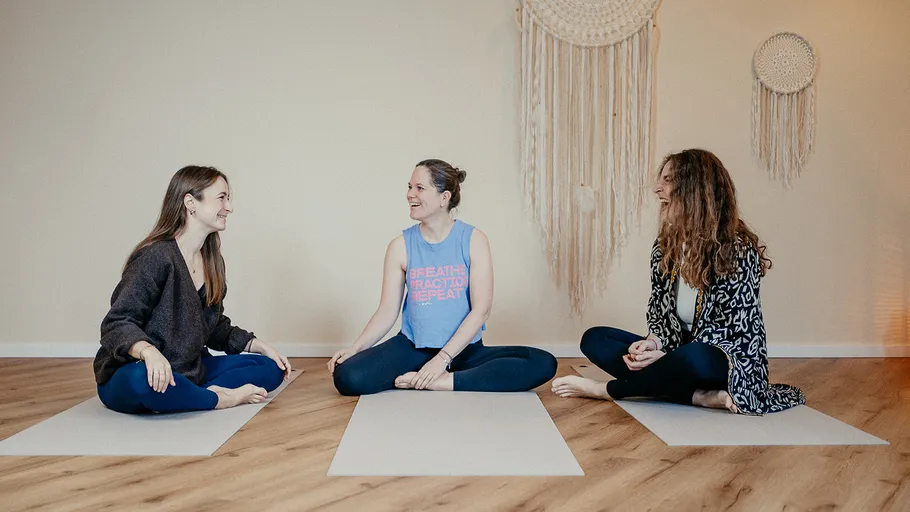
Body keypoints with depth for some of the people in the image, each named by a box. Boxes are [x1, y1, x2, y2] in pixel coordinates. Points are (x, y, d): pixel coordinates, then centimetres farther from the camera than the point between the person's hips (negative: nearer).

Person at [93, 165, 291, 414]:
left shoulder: (213, 262, 8)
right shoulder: (155, 257, -16)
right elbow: (118, 323, -22)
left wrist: (260, 345, 5)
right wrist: (148, 351, -42)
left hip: (189, 371, 7)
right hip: (128, 376, -7)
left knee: (270, 368, -1)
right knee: (143, 378, -42)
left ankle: (200, 394, -20)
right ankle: (222, 399, -18)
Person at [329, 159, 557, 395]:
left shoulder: (473, 240, -4)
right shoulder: (401, 246, 1)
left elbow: (481, 309, -11)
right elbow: (387, 311, 0)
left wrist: (443, 358, -19)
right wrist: (354, 349, -15)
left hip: (464, 349, 0)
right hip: (413, 347, 0)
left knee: (544, 363, -23)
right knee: (347, 377, -26)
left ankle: (445, 381, -20)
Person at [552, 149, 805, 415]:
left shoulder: (738, 249, -14)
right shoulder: (665, 246, 5)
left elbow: (735, 329, -17)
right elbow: (659, 311, 6)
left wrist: (668, 358, -24)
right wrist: (653, 342, -17)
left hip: (731, 362, -7)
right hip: (680, 351, 7)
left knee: (695, 358, -41)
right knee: (594, 338, -8)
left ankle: (604, 390, -18)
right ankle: (700, 396, -21)